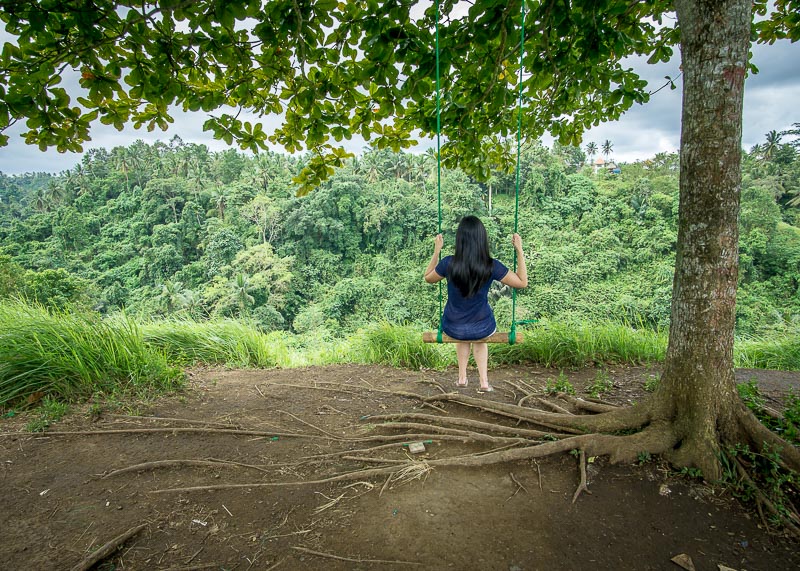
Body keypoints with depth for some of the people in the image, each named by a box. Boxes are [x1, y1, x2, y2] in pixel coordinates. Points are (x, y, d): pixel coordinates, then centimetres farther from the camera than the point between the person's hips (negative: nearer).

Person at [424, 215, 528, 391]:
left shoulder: (449, 263, -19)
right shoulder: (491, 266, -20)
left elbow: (428, 278, 3)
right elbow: (522, 282, -4)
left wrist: (436, 250, 9)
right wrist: (520, 251, 1)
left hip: (453, 329, 1)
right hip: (483, 329, 0)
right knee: (479, 340, 38)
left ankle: (462, 377, 41)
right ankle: (484, 380, 30)